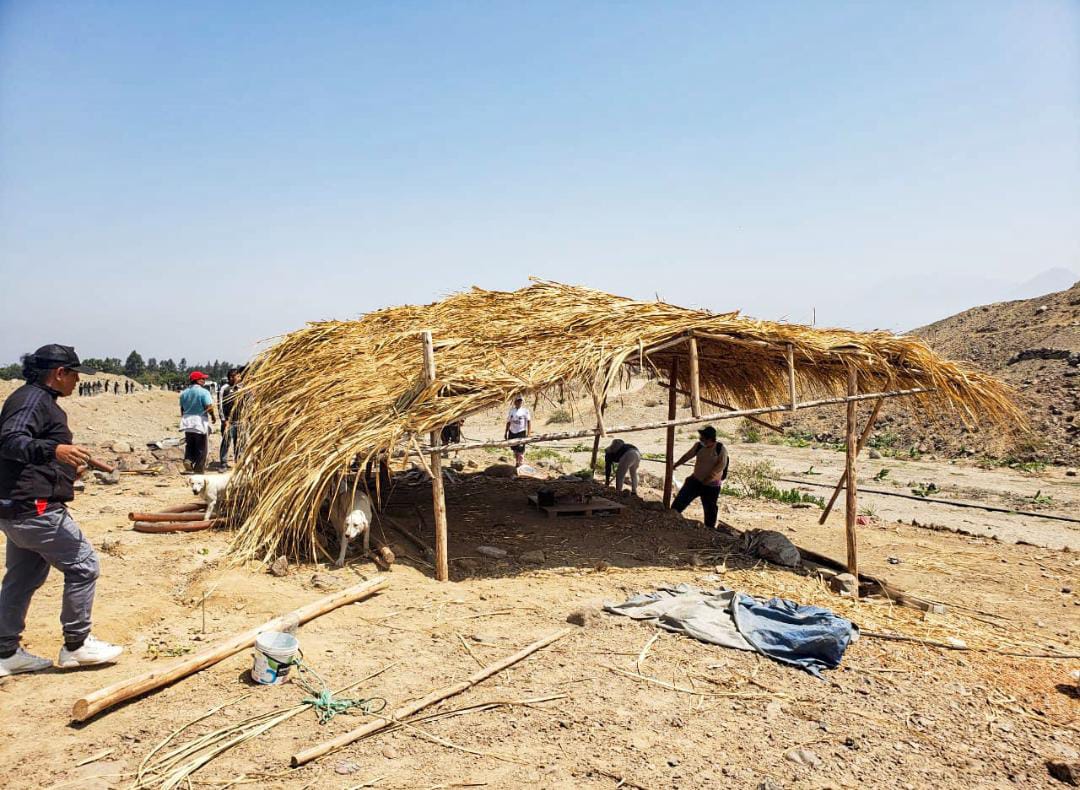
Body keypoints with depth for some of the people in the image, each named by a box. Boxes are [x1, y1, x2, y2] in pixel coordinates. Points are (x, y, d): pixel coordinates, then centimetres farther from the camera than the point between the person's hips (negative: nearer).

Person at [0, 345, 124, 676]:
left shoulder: (38, 399, 18)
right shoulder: (32, 399, -14)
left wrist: (66, 468, 31)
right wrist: (55, 450, -43)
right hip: (34, 508, -11)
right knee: (83, 566, -4)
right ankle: (76, 645, 6)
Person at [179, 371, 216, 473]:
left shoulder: (184, 392, 7)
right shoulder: (204, 392, -13)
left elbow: (182, 408, 14)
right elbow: (209, 407, -18)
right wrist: (213, 416, -1)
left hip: (187, 422, 5)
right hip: (200, 422, -5)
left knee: (189, 445, 20)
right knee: (201, 448, 4)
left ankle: (188, 459, -4)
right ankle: (199, 469, 8)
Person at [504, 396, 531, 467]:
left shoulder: (525, 411, -6)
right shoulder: (511, 410, 6)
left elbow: (529, 422, -7)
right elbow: (508, 422, 13)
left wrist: (528, 433, -12)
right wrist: (506, 432, 13)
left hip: (521, 432, -4)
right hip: (512, 432, 5)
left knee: (520, 451, -4)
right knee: (515, 450, 13)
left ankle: (521, 465, 7)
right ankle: (516, 464, 27)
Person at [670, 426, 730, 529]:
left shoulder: (720, 449, -14)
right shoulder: (698, 445, -3)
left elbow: (721, 465, -20)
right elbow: (687, 456, 11)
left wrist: (709, 478, -25)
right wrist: (676, 465, 22)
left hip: (711, 485, -3)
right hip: (696, 480, 3)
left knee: (709, 507, 7)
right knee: (682, 497, -4)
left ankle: (710, 527, 24)